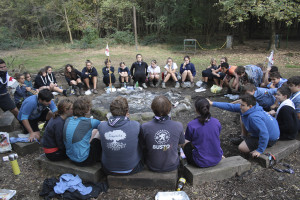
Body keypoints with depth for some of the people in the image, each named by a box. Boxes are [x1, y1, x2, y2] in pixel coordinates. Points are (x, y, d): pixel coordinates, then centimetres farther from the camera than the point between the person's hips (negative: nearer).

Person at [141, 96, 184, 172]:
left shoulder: (145, 127, -24)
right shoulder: (178, 126, -23)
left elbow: (143, 145, -5)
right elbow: (181, 142, -2)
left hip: (153, 167, 0)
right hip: (172, 166, 0)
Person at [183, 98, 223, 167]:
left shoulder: (191, 125, -20)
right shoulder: (216, 122, -9)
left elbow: (189, 140, -3)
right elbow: (217, 138, 8)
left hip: (201, 163, -4)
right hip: (217, 159, 4)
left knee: (186, 145, 21)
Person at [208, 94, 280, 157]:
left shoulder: (254, 117, -37)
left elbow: (264, 134, -39)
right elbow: (230, 107, -6)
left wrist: (260, 150, -30)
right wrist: (212, 103, -8)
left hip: (270, 139, -9)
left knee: (242, 148, -15)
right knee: (243, 118, 16)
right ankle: (245, 137, 29)